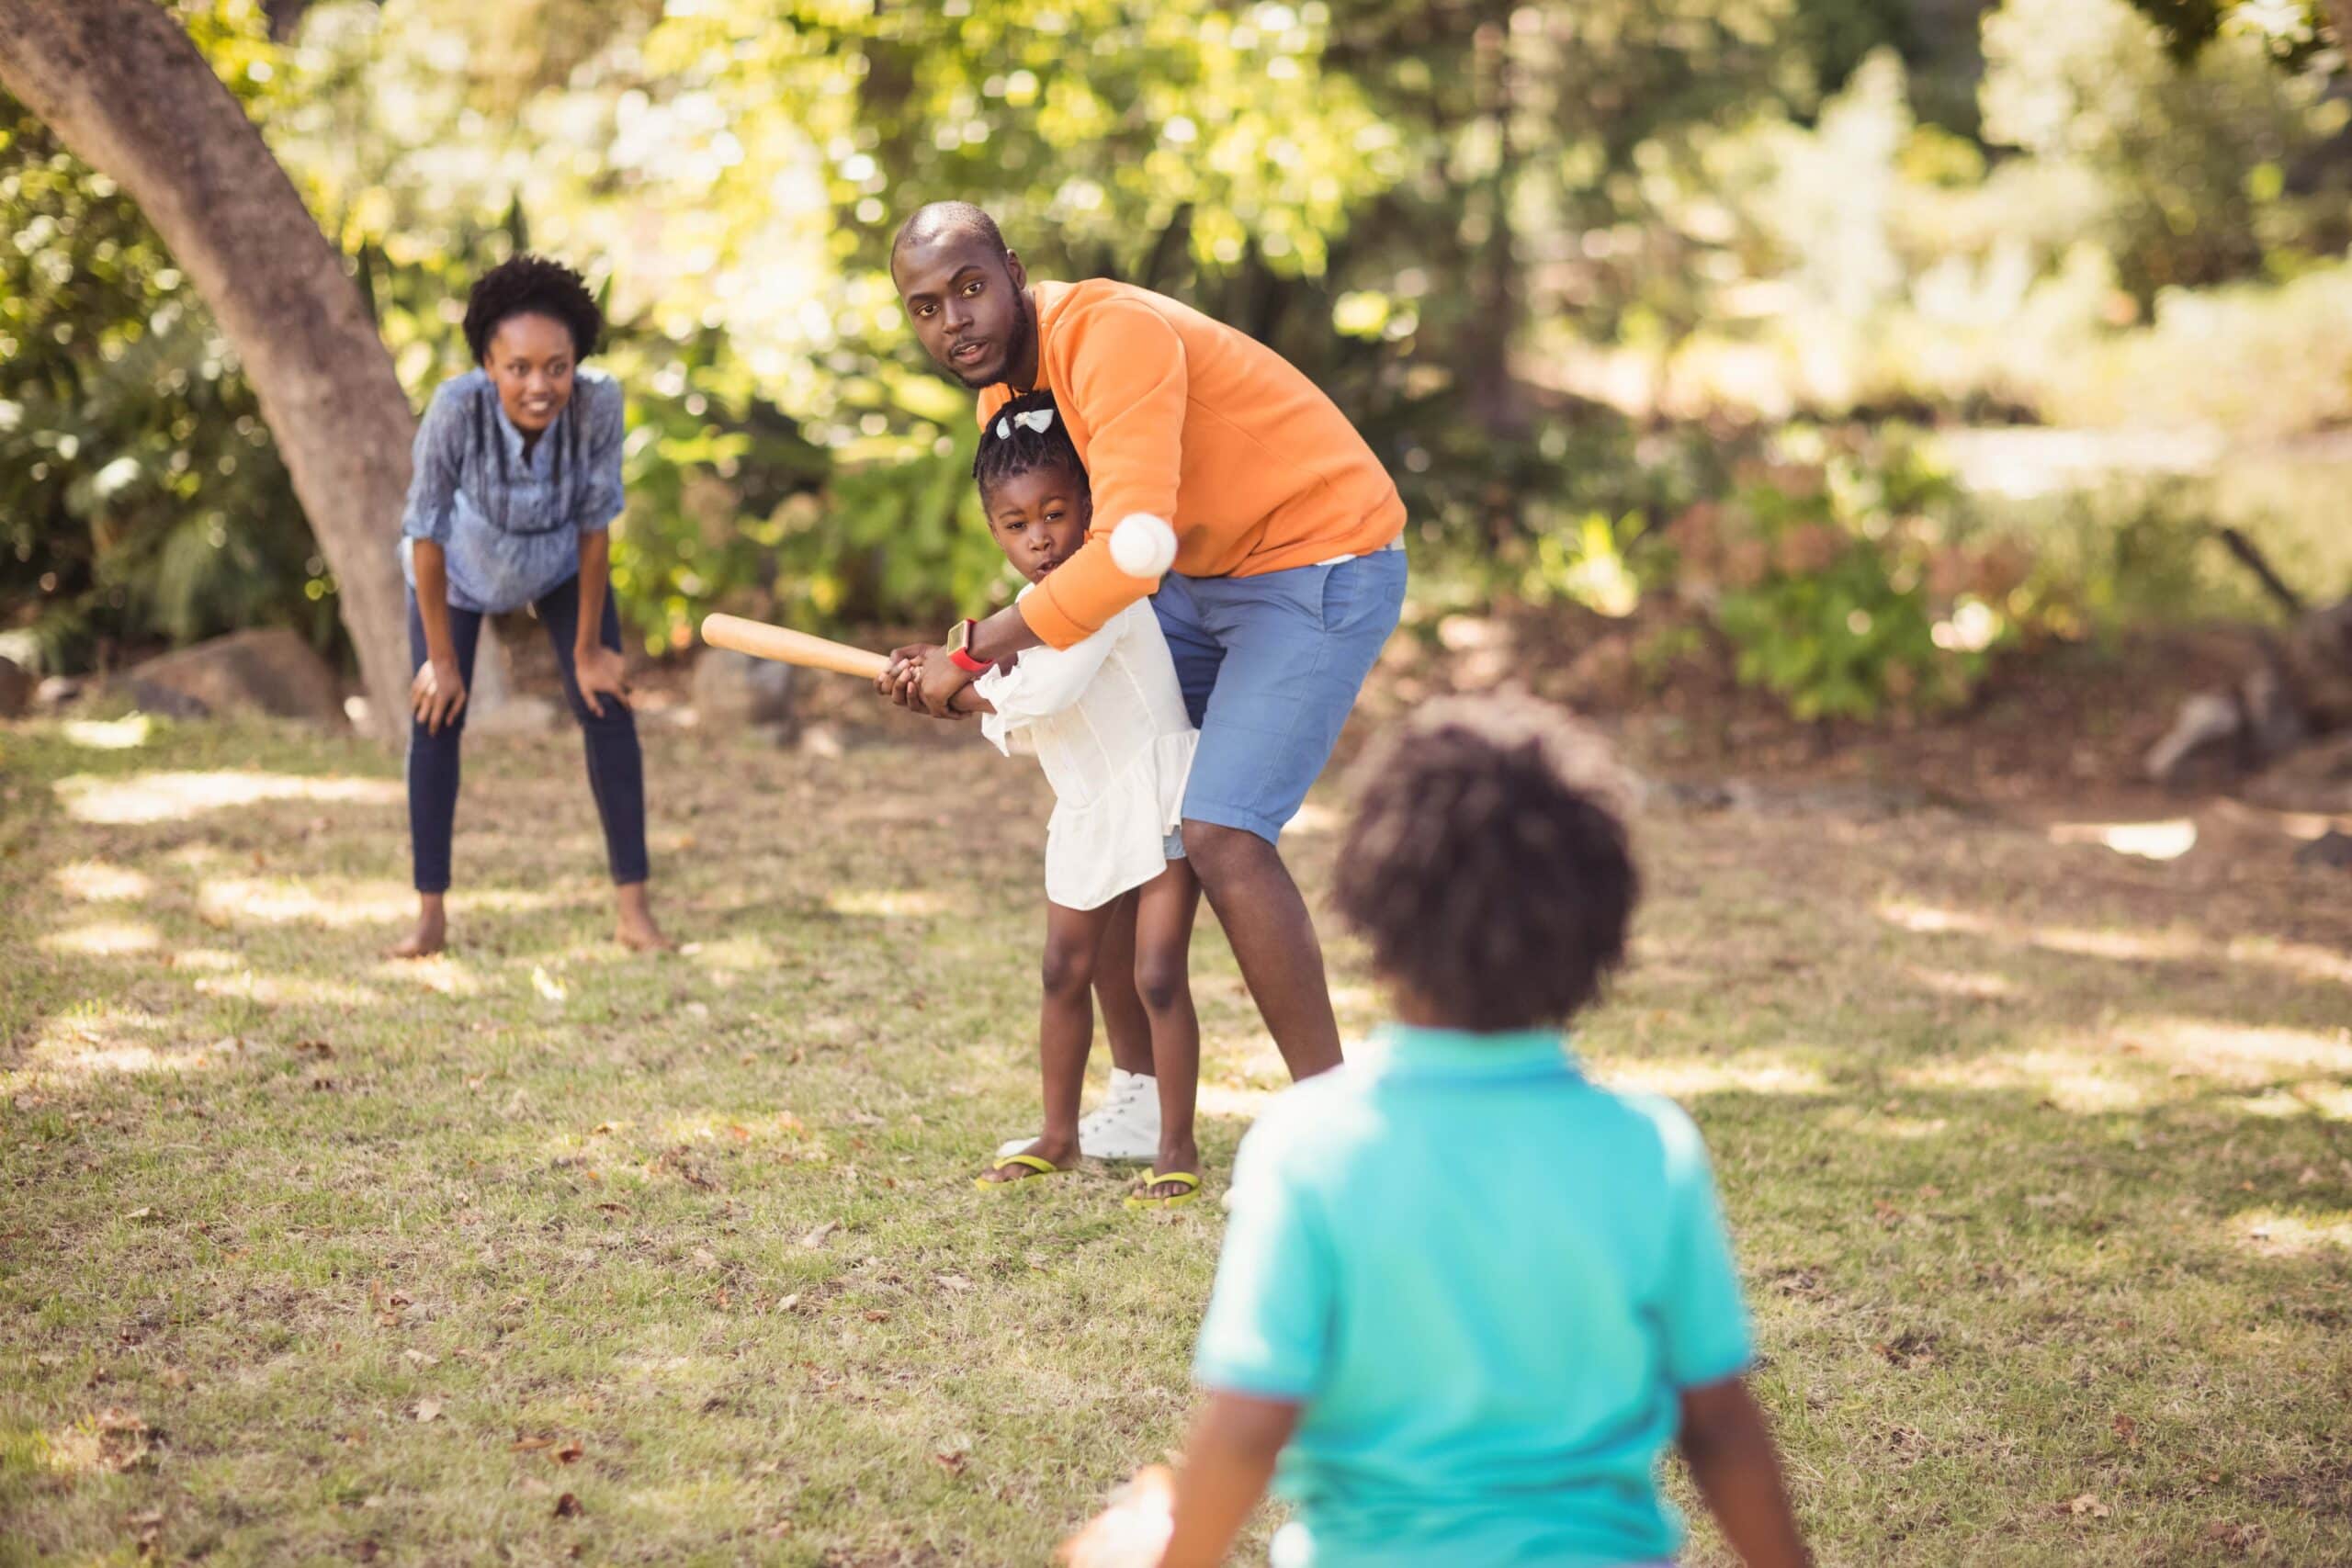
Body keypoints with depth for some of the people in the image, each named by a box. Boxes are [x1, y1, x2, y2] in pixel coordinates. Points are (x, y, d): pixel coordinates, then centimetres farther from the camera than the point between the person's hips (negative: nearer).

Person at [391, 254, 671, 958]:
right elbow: (428, 535, -27)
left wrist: (589, 648, -13)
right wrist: (440, 658, -17)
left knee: (607, 709, -6)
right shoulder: (456, 408, -40)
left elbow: (595, 526, -23)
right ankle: (431, 913, 5)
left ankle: (635, 911, 0)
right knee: (436, 715, -5)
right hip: (461, 564, -1)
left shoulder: (598, 403, -37)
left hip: (560, 563, 1)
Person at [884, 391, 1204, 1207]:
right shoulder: (1031, 604, 7)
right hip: (1087, 810, 9)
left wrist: (964, 688, -16)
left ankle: (1177, 1148, 1)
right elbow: (1023, 727, 5)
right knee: (1065, 973, 14)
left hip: (1158, 796, -9)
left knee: (1157, 975, -10)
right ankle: (1059, 1136, 27)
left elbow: (1047, 690, -32)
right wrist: (940, 682, -9)